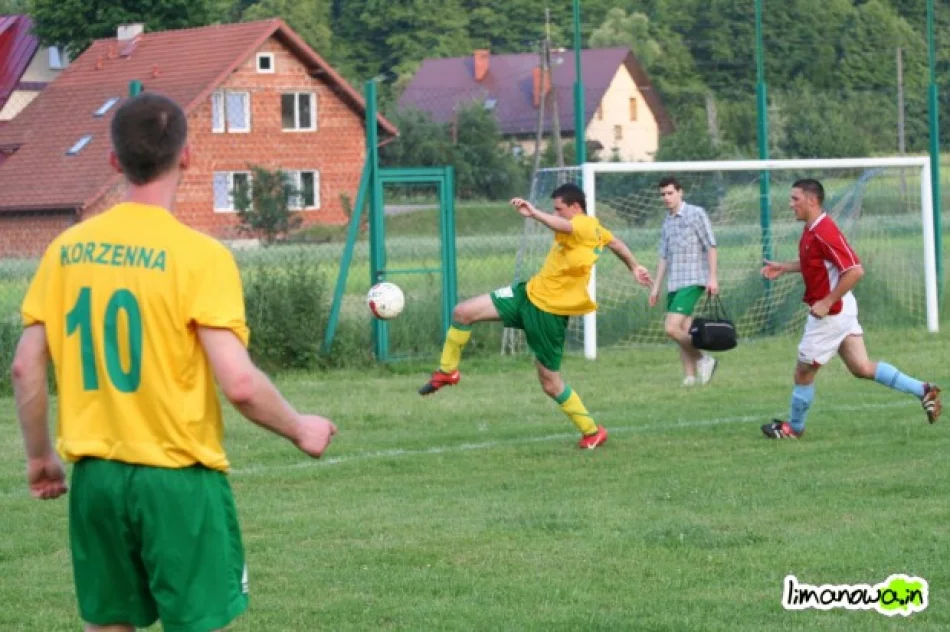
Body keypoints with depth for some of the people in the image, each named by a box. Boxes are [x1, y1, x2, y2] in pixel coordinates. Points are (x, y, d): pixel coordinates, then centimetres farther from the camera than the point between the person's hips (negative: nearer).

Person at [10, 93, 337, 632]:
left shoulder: (68, 249, 2)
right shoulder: (198, 255, -12)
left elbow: (26, 369, 4)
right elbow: (239, 383, -17)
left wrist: (40, 456, 18)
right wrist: (300, 429, 0)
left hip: (95, 476, 5)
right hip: (177, 476, -5)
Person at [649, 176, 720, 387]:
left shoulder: (696, 214, -4)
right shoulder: (667, 221, 16)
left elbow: (711, 247, -6)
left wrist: (713, 277, -13)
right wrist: (656, 286, 18)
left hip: (692, 281, -7)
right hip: (674, 283, 7)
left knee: (672, 328, -16)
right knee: (683, 332, 4)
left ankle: (703, 360, 0)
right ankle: (690, 376, 7)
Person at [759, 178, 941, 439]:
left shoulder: (824, 232, -23)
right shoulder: (811, 230, 8)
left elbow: (855, 270, -28)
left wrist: (827, 302, -25)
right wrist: (783, 268, 15)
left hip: (830, 314, -10)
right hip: (841, 310, 10)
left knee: (803, 372, 6)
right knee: (861, 367, 10)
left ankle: (794, 427, 22)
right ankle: (923, 391, 7)